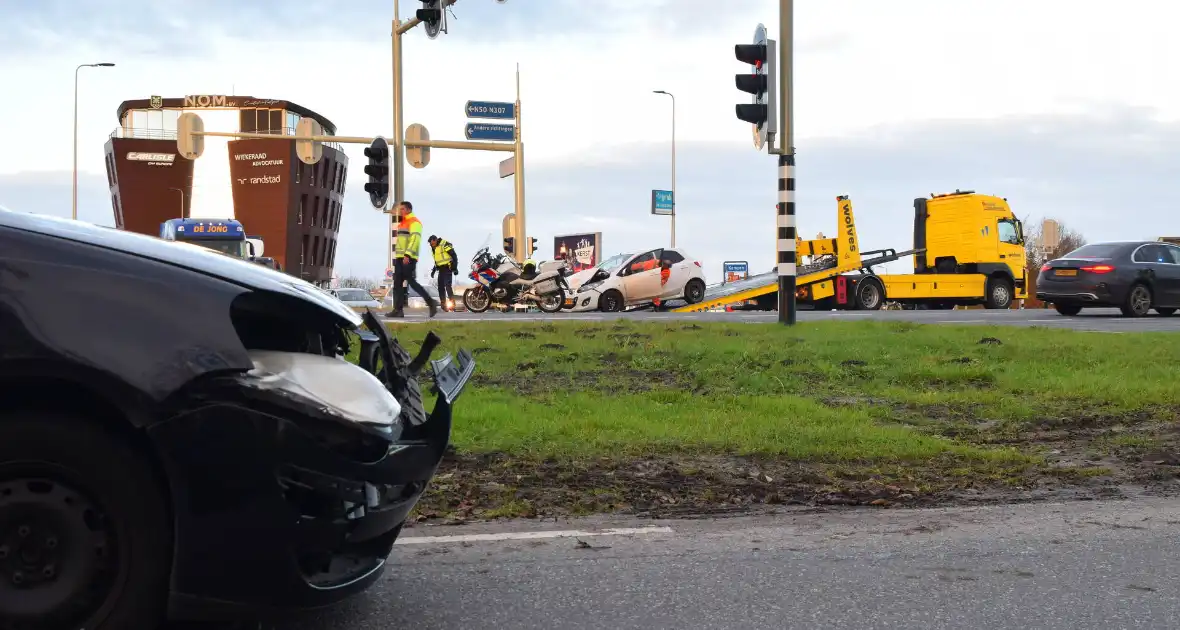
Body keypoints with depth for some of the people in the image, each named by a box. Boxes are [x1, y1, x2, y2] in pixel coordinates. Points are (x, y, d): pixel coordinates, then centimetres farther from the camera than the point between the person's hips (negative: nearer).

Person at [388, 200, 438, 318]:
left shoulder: (414, 222, -8)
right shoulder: (402, 223, 22)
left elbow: (415, 239, -21)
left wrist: (407, 255, -29)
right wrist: (398, 256, 20)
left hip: (409, 259, -10)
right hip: (400, 258, 10)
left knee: (412, 282, -11)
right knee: (397, 284, 4)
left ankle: (431, 303, -4)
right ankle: (398, 309, 4)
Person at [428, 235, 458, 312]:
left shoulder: (445, 244, -14)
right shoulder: (434, 248, 15)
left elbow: (454, 255, -16)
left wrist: (455, 268, -19)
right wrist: (434, 270, 21)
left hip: (447, 268, -9)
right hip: (441, 270, 9)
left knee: (447, 286, -17)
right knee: (440, 287, 6)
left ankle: (452, 305, -19)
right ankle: (443, 304, 11)